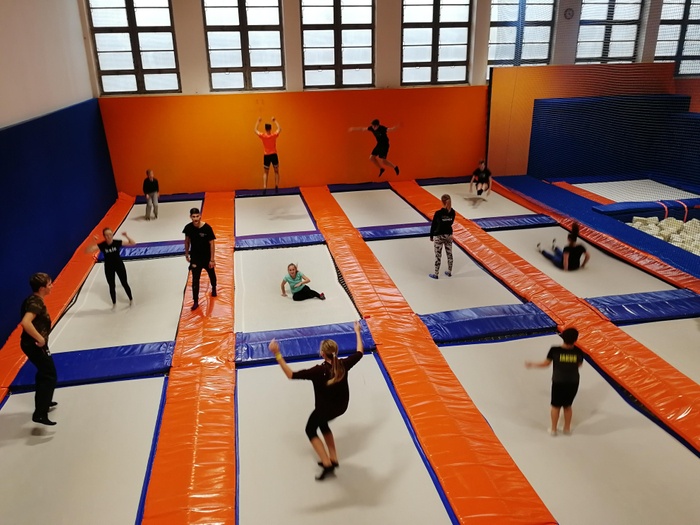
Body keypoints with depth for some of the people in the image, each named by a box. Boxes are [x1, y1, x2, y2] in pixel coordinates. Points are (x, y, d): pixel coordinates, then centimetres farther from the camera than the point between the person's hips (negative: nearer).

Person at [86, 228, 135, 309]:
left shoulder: (117, 242, -16)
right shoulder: (101, 245, -17)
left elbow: (132, 243, -14)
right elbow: (87, 250, -24)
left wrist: (127, 236, -30)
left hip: (119, 265, 0)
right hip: (108, 267, 0)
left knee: (124, 283, 11)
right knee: (112, 286, 12)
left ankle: (131, 299, 32)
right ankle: (114, 303, 30)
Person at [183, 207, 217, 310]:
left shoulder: (207, 228, -23)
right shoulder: (188, 228, -14)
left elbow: (212, 243, -17)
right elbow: (187, 240, 4)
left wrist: (212, 259, -16)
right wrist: (186, 253, 9)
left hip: (207, 257, -1)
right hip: (195, 257, 1)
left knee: (211, 274, 24)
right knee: (195, 280, -2)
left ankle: (214, 288, 55)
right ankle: (196, 301, 9)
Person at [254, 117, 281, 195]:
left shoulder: (262, 136, -9)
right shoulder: (274, 135, -10)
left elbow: (255, 130, 9)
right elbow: (279, 128, 10)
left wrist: (258, 121, 18)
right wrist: (274, 121, 16)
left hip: (266, 156, 0)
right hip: (274, 155, 0)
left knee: (265, 173, 9)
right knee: (276, 172, 14)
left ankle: (264, 188, -5)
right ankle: (276, 188, 4)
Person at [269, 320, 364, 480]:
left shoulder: (319, 371, -33)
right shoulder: (343, 364, -19)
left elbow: (291, 375, -34)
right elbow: (360, 352, 0)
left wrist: (277, 354, -36)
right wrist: (357, 332, 11)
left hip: (325, 408, -6)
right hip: (341, 407, 6)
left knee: (310, 430, 22)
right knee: (323, 423, 33)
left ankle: (327, 464, 13)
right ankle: (333, 459, 35)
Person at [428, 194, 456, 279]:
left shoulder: (438, 213, -19)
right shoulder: (452, 212, -6)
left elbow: (433, 225, -10)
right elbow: (451, 222, 7)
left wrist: (431, 236, 1)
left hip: (439, 236, -4)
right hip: (449, 235, 5)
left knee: (438, 255, 5)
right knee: (449, 254, 16)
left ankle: (436, 274, 14)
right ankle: (449, 272, 28)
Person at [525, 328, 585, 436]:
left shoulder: (555, 350, -15)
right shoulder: (578, 352, -11)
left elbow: (546, 364, -7)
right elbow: (579, 365, 6)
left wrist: (532, 365, 8)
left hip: (558, 383, -2)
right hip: (573, 383, 2)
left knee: (555, 406, 15)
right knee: (567, 406, 21)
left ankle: (553, 429, 25)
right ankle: (567, 428, 32)